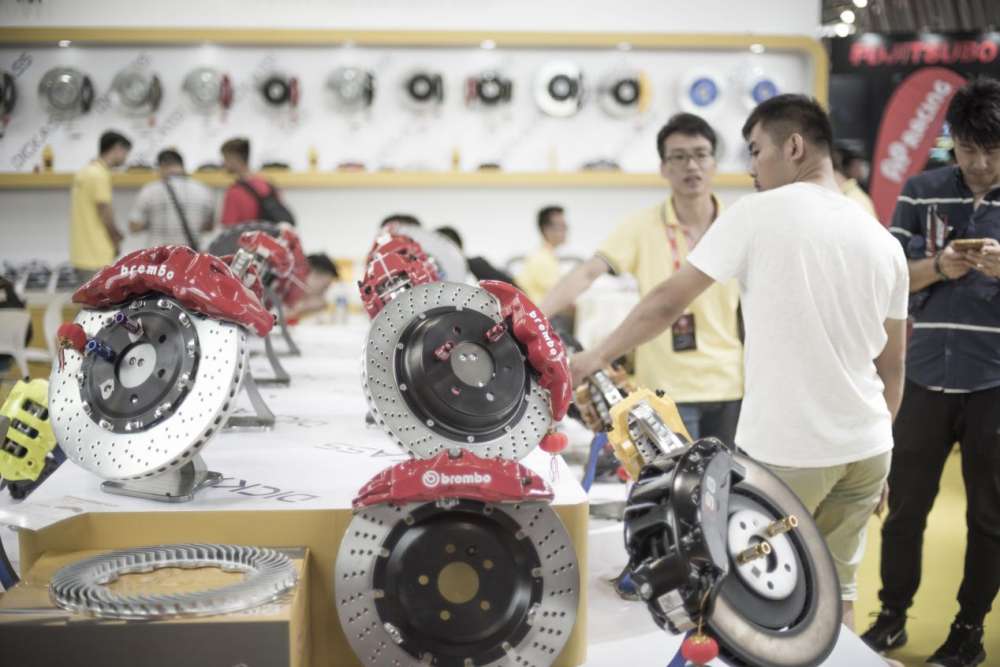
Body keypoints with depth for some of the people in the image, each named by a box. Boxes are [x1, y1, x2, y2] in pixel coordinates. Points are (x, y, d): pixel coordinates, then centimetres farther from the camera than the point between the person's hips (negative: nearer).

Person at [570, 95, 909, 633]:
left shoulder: (759, 213, -7)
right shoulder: (883, 240, 9)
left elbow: (668, 302, -4)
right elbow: (891, 366, 13)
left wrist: (596, 358, 8)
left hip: (785, 451, -5)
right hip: (868, 449, 6)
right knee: (835, 593, 14)